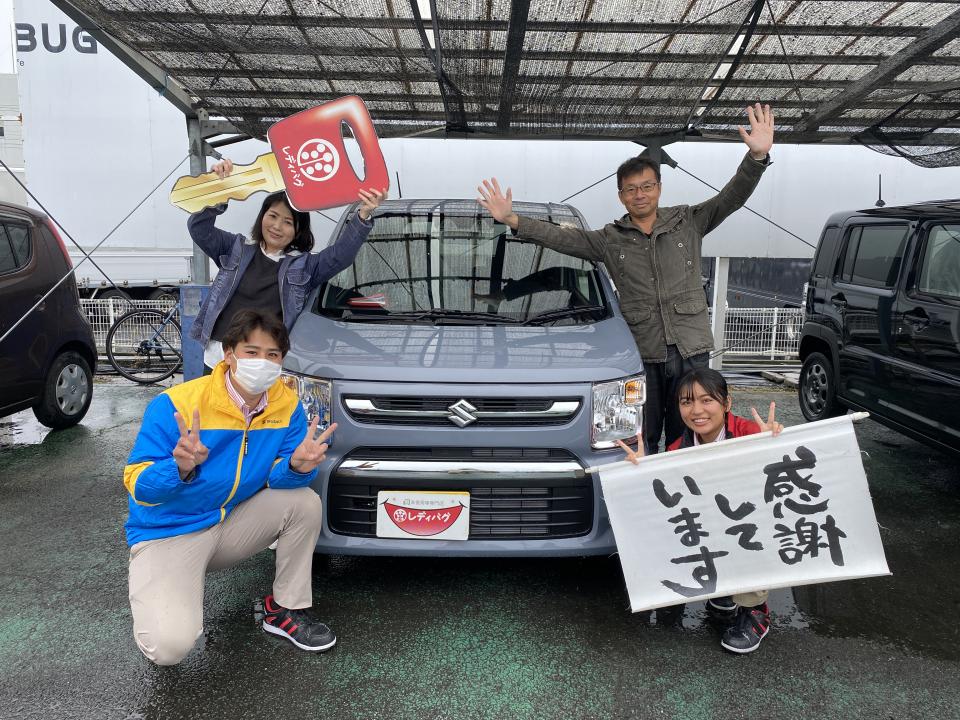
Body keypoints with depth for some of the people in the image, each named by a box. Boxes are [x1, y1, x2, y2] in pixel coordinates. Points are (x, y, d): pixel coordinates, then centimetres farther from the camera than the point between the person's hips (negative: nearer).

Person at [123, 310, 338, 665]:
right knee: (170, 646, -24)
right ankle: (156, 603, 14)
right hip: (168, 535, -4)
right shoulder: (175, 405, -23)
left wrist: (297, 466, -32)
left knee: (304, 501, -17)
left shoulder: (287, 404, -9)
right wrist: (180, 468, -43)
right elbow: (137, 486, -21)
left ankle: (286, 610, 3)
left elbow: (278, 476, -8)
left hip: (230, 524, 5)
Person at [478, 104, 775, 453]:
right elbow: (561, 237, 0)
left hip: (691, 351, 0)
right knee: (641, 445, 6)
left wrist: (758, 157, -20)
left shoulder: (688, 222, 6)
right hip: (642, 355, 0)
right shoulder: (610, 239, 6)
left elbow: (732, 197, -3)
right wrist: (513, 221, -11)